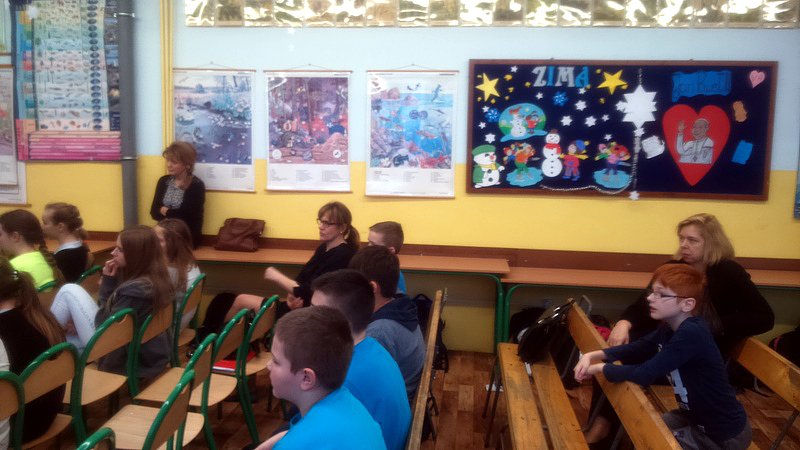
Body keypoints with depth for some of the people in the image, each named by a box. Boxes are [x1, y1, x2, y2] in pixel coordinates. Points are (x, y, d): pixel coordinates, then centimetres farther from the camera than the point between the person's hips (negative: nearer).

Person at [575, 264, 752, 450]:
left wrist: (599, 368, -18)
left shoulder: (692, 334, -31)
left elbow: (645, 374, -31)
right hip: (695, 416, 8)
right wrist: (592, 355, -7)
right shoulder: (669, 328, -2)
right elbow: (635, 349, 8)